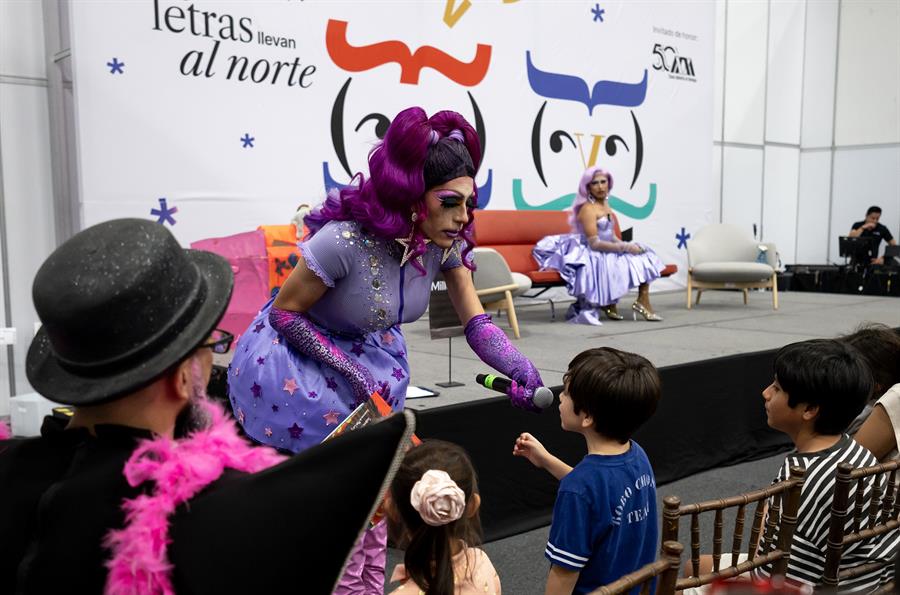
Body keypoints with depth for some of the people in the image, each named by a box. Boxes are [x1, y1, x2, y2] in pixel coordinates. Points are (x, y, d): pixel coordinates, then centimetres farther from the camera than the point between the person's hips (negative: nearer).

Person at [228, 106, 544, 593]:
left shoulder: (445, 245, -16)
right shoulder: (345, 240, -35)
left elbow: (478, 324, -12)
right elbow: (283, 313, -22)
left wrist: (523, 372, -29)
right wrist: (350, 371, -24)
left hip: (370, 353, 6)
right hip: (296, 358, -6)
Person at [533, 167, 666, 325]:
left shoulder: (605, 205, 12)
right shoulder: (588, 208, -15)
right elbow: (594, 243, -22)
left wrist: (625, 245, -4)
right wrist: (626, 247, -20)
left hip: (607, 252, 9)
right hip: (594, 257, -9)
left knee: (643, 257, 1)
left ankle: (643, 303, 1)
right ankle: (608, 304, -1)